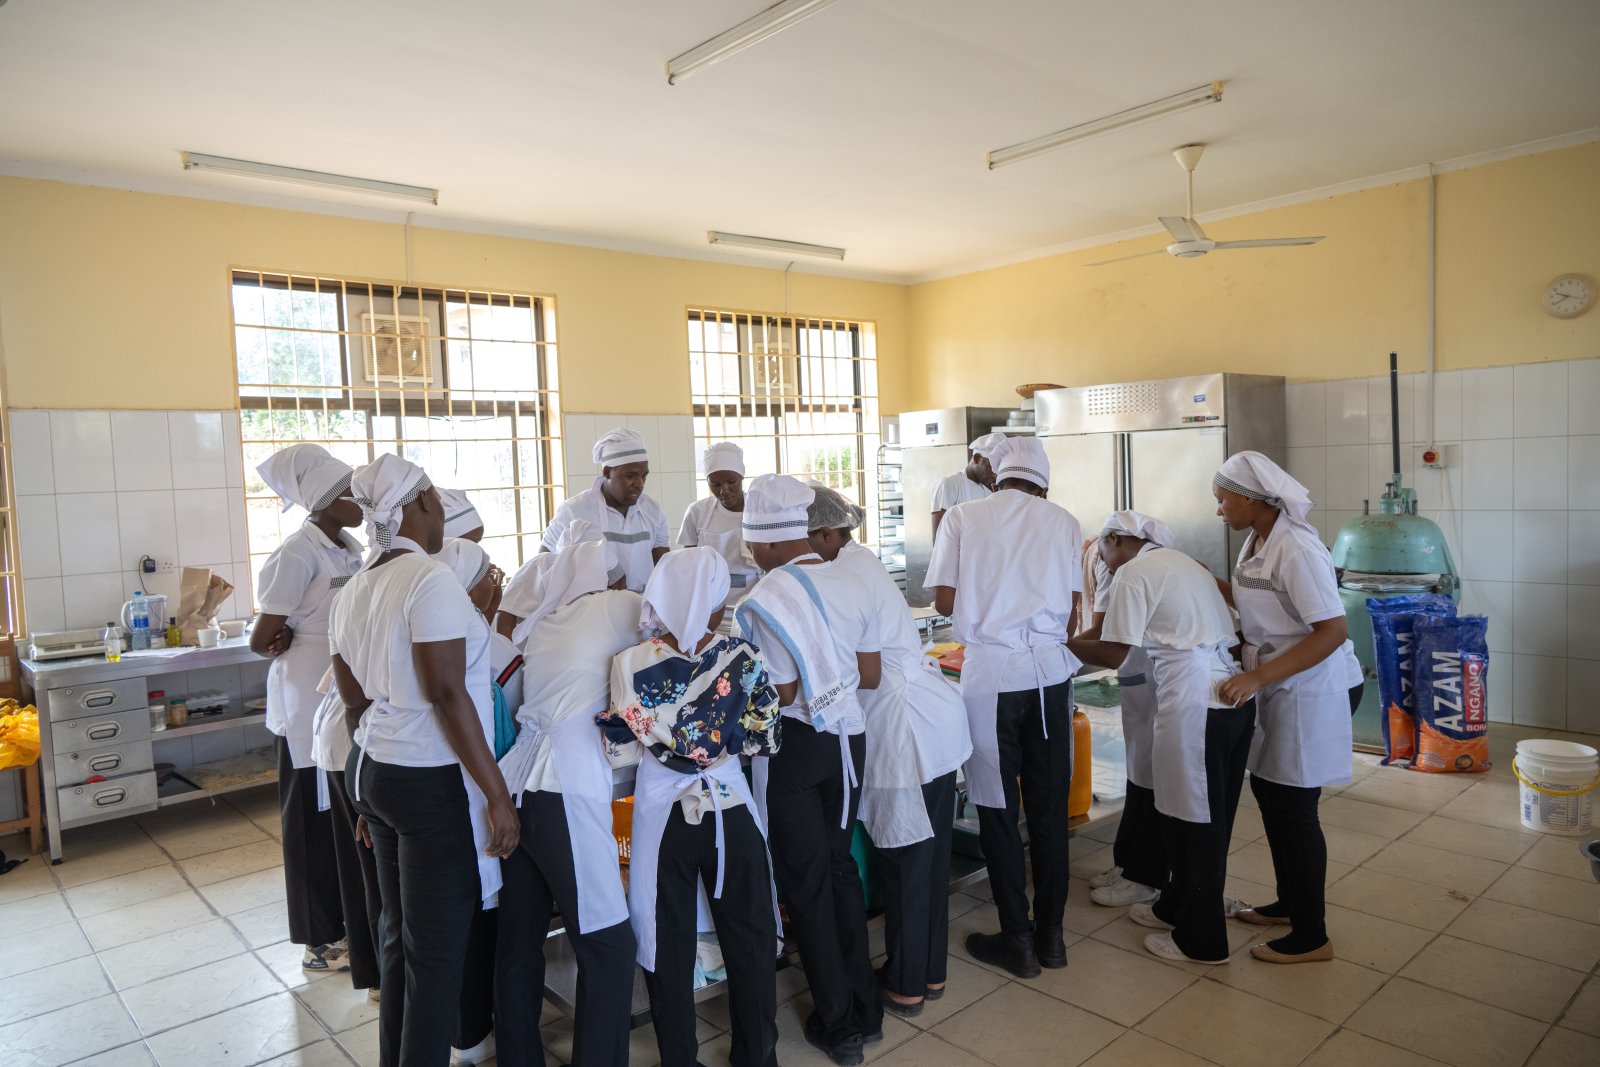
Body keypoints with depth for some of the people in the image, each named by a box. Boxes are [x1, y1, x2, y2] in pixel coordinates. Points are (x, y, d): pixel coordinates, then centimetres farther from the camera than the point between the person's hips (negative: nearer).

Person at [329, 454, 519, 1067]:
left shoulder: (352, 593, 10)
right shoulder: (431, 581, -16)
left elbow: (355, 703, 15)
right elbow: (448, 695, -20)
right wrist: (497, 794, -18)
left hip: (372, 771, 9)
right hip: (432, 784, -9)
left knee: (398, 938, 18)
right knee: (437, 950, 2)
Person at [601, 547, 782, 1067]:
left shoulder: (630, 664, -18)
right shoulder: (743, 658, -15)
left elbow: (622, 739, -6)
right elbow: (767, 739, -6)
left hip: (664, 813, 0)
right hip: (731, 809, 1)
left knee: (669, 945, 17)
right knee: (750, 940, 19)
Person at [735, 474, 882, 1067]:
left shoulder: (766, 600, -18)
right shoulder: (850, 583, -1)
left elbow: (780, 692, -17)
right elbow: (871, 675, 3)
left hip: (793, 745, -5)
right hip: (847, 736, 6)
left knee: (806, 882, 10)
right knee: (840, 865, 20)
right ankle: (865, 1007, 32)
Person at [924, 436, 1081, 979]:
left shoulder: (963, 516, 2)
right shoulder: (1062, 520, 7)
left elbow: (945, 601, 0)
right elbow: (1072, 611, 8)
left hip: (991, 672, -2)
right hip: (1051, 670, 3)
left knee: (999, 808, 8)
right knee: (1049, 806, 13)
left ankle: (1017, 941, 18)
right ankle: (1050, 933, 25)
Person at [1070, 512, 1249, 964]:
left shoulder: (1133, 572, -7)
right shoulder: (1181, 562, 20)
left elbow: (1112, 654, -10)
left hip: (1194, 702, -9)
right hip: (1232, 693, 9)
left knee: (1194, 819, 4)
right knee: (1208, 814, 19)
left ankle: (1200, 941, 17)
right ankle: (1178, 906, 35)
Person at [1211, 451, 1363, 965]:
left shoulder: (1296, 549, -23)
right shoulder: (1256, 541, 5)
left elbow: (1332, 631, -26)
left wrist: (1257, 676, -30)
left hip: (1312, 690, -9)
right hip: (1277, 688, 9)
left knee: (1293, 807, 0)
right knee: (1268, 790, 18)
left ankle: (1311, 937, 16)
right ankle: (1290, 903, 36)